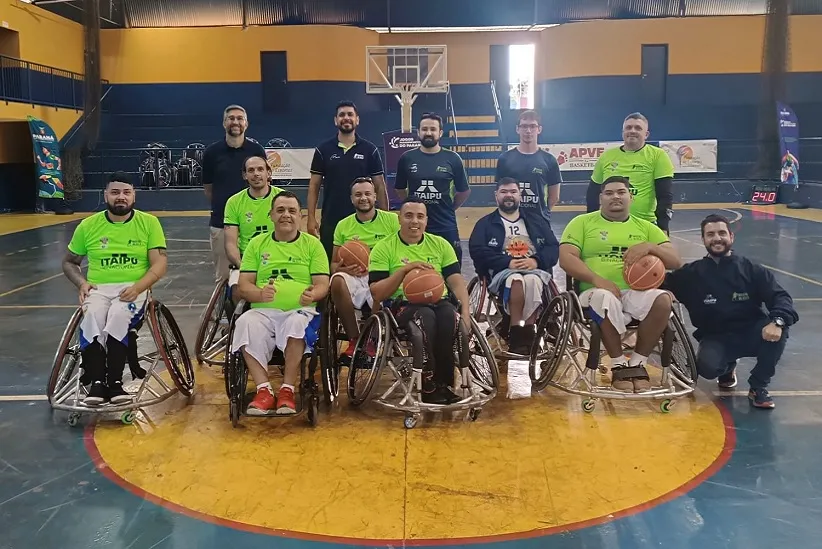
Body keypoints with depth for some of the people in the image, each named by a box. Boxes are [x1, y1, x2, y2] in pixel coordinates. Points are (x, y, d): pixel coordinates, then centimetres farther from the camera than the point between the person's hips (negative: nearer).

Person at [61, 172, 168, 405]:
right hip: (98, 288, 2)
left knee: (118, 314, -34)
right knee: (92, 314, -32)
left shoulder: (149, 222, 2)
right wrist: (82, 283, -2)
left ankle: (115, 381, -24)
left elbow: (160, 264, -4)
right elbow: (69, 262, 19)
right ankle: (96, 382, -25)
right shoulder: (88, 225, 8)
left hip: (134, 288, -1)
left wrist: (137, 287, -20)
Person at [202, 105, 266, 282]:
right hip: (221, 222, 0)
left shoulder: (257, 150, 0)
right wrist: (223, 206, 12)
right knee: (222, 277, 7)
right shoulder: (212, 152, 0)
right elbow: (208, 189, 10)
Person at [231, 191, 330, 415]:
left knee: (297, 323, -37)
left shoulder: (312, 244, 14)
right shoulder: (257, 243, 17)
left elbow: (323, 285, 6)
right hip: (263, 310, 1)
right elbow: (244, 285, 9)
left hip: (301, 310, -1)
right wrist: (260, 294, -15)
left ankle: (287, 390, -24)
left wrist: (313, 294, -19)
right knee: (246, 323, -33)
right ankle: (264, 390, -28)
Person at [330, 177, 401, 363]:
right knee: (338, 280, -33)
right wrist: (344, 268, -11)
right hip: (354, 278, 2)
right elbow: (334, 264, 14)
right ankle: (354, 340, -18)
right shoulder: (343, 226, 13)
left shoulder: (392, 220, 7)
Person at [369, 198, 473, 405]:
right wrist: (404, 270, -14)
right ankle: (429, 386, -22)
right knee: (425, 316, -36)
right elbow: (377, 294, -3)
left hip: (438, 301, 3)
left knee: (449, 315, -33)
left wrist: (465, 310, -12)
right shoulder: (384, 248, 4)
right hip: (403, 305, -2)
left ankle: (444, 383, -17)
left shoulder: (440, 244, 14)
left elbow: (456, 281, 6)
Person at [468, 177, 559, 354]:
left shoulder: (537, 221, 24)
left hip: (535, 271, 2)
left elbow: (554, 248, 11)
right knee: (516, 280, -37)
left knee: (531, 280, -36)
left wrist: (536, 261, -11)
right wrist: (508, 262, -15)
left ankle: (527, 336, -35)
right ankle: (517, 336, -35)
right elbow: (477, 251, -1)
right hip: (501, 272, -1)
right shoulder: (485, 224, 17)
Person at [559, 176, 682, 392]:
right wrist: (597, 279, -17)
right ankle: (619, 364, -16)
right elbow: (566, 258, -2)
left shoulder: (646, 227, 19)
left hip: (636, 292, 3)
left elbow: (675, 261, 11)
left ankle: (637, 363, -11)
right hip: (598, 292, -2)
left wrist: (650, 247, -10)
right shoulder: (582, 222, 11)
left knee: (663, 299, -31)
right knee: (606, 299, -39)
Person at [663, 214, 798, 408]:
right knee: (707, 367, -32)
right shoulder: (692, 274, 1)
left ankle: (758, 386, -8)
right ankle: (728, 368, 11)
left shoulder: (752, 270, 0)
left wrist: (777, 321, -31)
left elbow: (780, 297, -9)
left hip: (751, 334, 1)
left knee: (777, 330, -31)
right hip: (715, 338, -1)